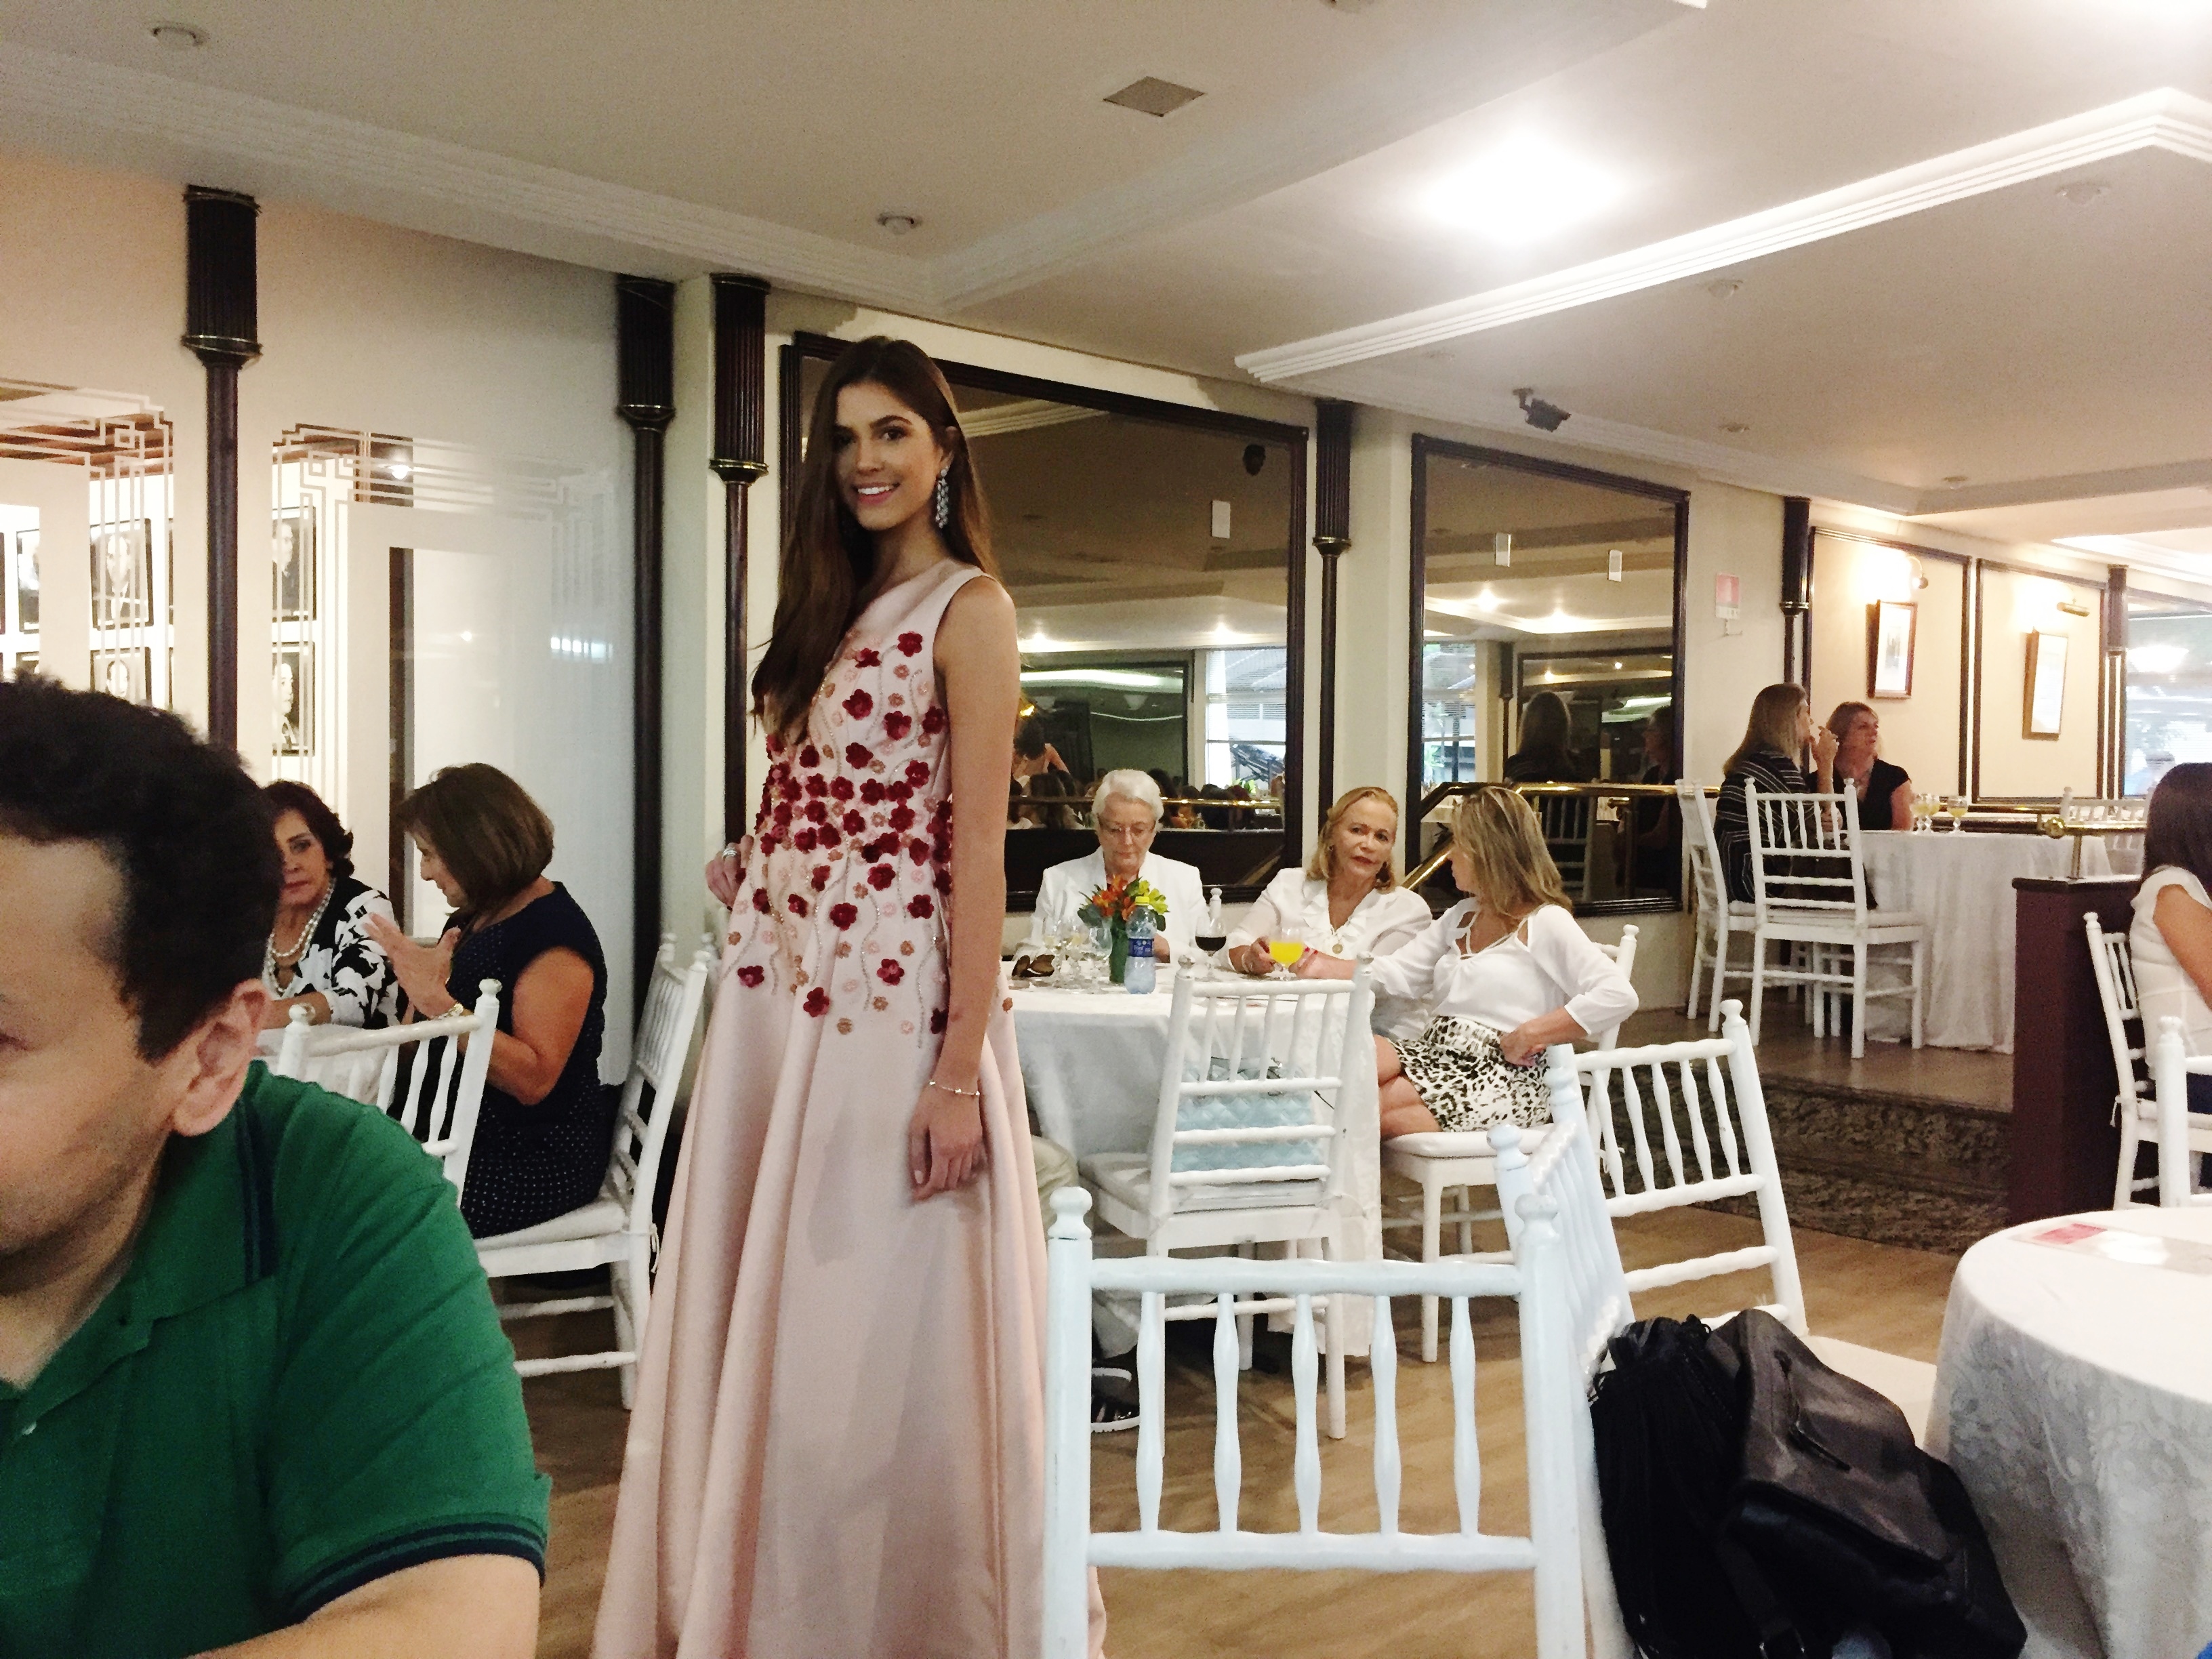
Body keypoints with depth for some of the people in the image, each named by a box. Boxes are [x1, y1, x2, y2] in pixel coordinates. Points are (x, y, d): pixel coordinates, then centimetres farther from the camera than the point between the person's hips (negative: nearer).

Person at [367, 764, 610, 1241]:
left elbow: (533, 1079, -24)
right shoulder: (470, 919, 14)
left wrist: (437, 1000, -27)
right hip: (469, 1138, 9)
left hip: (539, 1161, -9)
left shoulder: (555, 933, -15)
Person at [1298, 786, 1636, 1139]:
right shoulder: (1461, 917, 21)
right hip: (1433, 1055, 7)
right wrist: (1327, 967, 4)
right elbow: (1396, 973, 18)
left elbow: (1618, 996, -17)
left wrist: (1526, 1036, -17)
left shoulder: (1544, 923, -5)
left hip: (1505, 1078, -7)